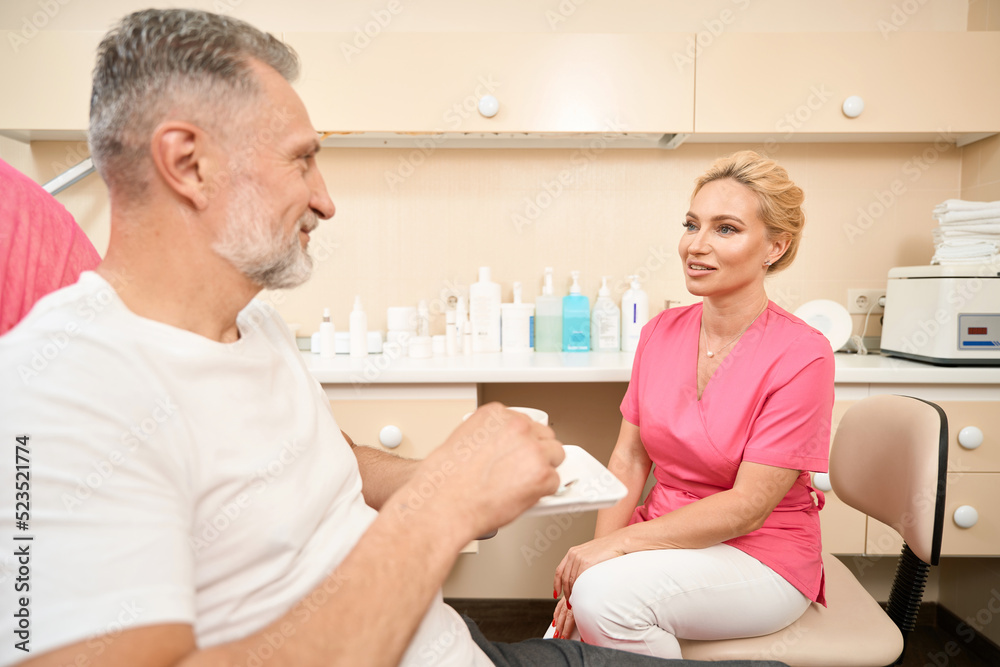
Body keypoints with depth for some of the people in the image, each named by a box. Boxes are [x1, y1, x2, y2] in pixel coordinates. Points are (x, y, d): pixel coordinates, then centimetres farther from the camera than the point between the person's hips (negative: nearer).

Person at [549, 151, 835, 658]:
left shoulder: (801, 355, -16)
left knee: (606, 593, -28)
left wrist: (617, 543, -21)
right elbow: (629, 458, 0)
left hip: (761, 557, -3)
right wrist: (597, 551, -12)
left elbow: (747, 506, -17)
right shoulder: (661, 331, 1)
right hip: (668, 538, 4)